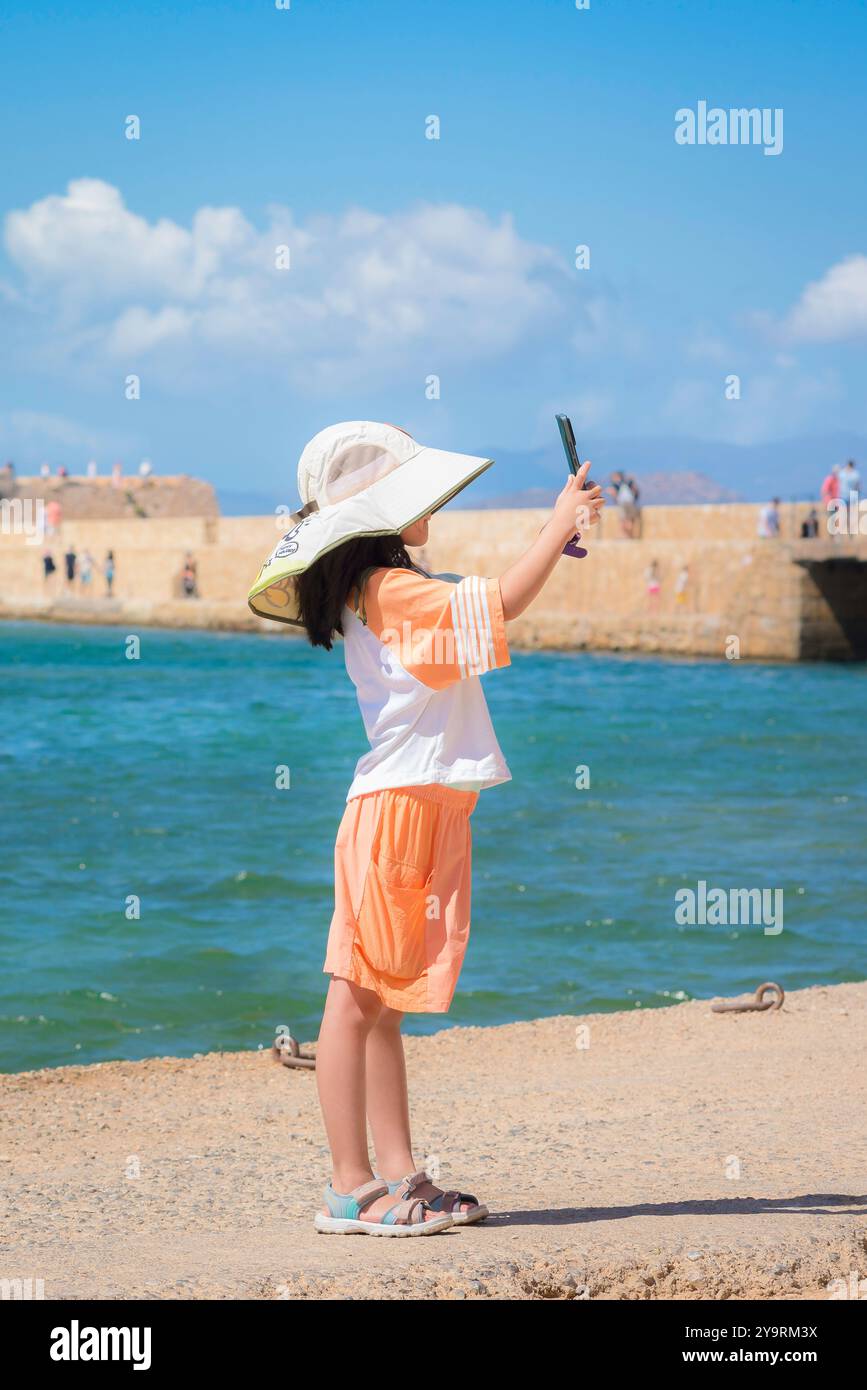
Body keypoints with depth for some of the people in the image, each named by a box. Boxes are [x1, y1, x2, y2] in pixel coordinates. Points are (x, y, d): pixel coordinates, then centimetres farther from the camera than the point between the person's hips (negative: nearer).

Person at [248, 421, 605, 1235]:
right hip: (398, 808, -10)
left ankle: (398, 1177, 15)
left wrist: (556, 538, 21)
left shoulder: (381, 594, 18)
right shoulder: (390, 592, -13)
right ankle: (351, 1189, -6)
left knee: (384, 1005, 11)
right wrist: (561, 523, -12)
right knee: (360, 1000, -8)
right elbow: (501, 603, -22)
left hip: (426, 809, 10)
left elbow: (488, 613, 26)